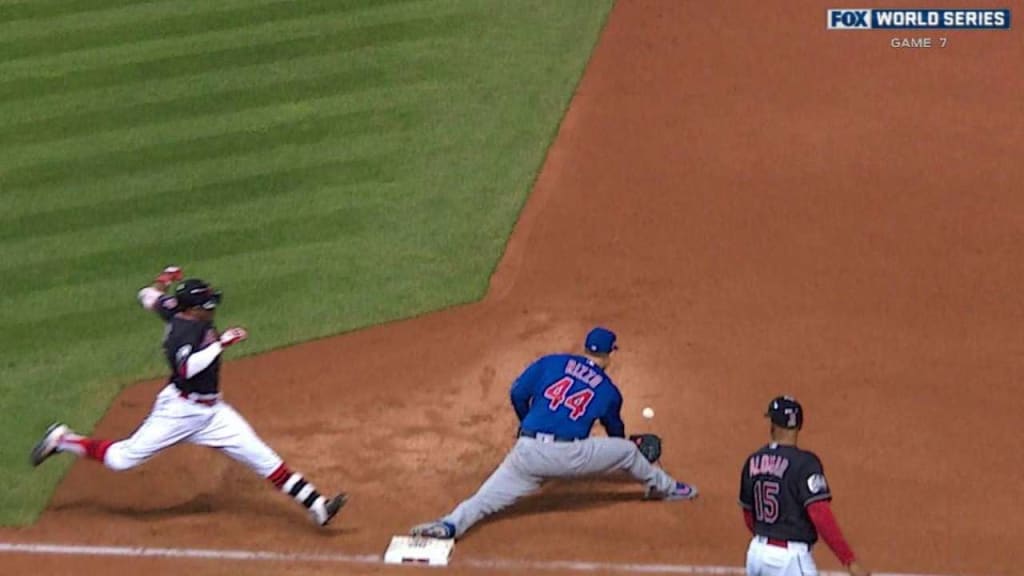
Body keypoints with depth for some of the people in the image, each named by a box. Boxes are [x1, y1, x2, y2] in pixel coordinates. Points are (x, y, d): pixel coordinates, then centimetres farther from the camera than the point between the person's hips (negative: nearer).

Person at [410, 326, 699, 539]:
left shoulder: (551, 363, 14)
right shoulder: (608, 390, 16)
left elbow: (518, 394, 6)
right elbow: (616, 431, 32)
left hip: (527, 453, 1)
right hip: (569, 455, -1)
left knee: (486, 498, 1)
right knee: (627, 450, 21)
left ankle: (450, 524, -23)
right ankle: (665, 488, 39)